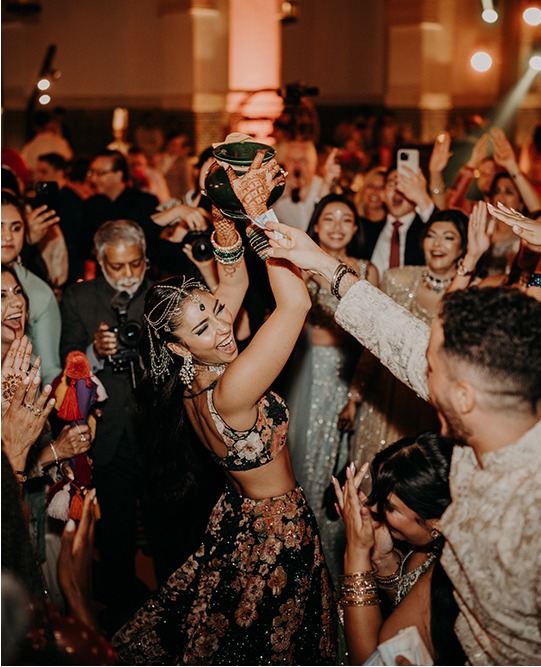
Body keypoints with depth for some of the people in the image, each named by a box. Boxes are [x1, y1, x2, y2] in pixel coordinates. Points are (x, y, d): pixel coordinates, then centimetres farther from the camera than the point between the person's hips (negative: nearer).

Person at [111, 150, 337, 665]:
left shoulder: (194, 378, -10)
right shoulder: (227, 395, -34)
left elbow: (234, 280, -4)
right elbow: (296, 301, -43)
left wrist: (226, 220, -21)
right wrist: (258, 216, -38)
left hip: (239, 516, 8)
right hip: (277, 531, -8)